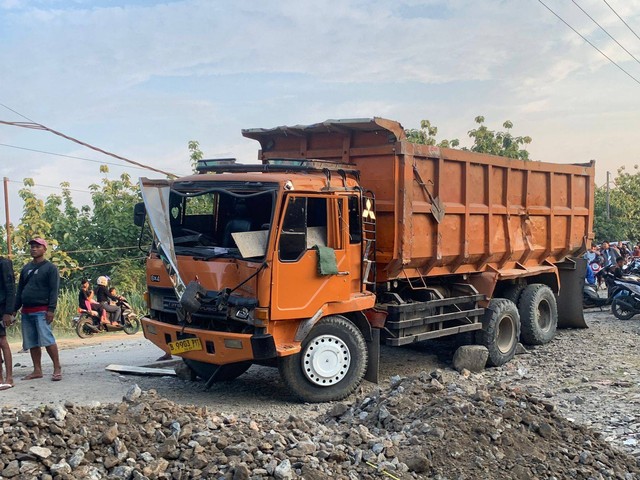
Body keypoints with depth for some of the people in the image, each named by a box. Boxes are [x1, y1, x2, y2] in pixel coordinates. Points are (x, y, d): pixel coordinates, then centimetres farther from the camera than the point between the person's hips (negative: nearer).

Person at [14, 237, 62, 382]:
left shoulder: (50, 268, -2)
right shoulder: (26, 268, 17)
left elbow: (54, 290, -9)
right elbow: (20, 290, 19)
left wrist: (51, 309, -17)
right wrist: (15, 309, 13)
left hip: (42, 311, -7)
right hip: (26, 311, 7)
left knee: (47, 340, -14)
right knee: (31, 343, 7)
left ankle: (57, 368, -8)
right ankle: (37, 370, 13)